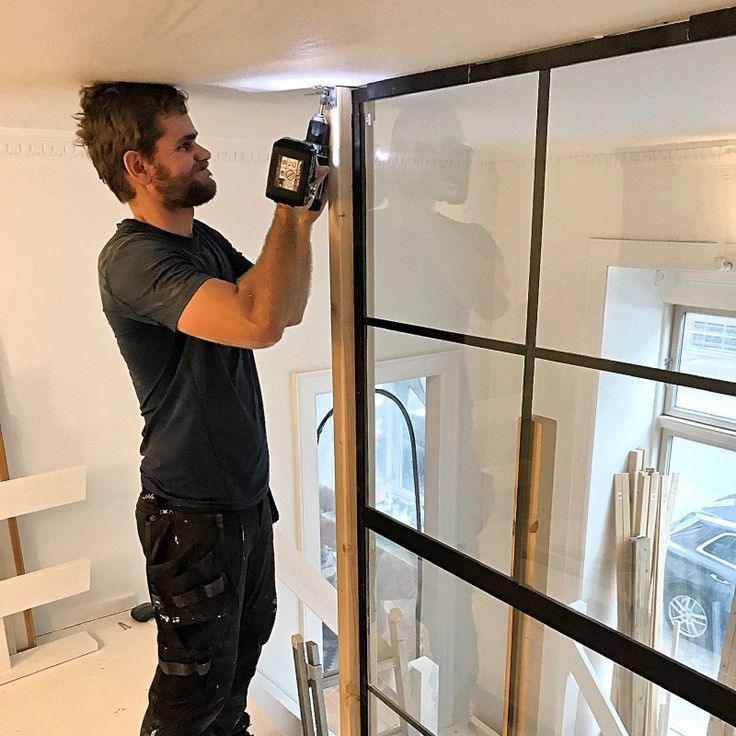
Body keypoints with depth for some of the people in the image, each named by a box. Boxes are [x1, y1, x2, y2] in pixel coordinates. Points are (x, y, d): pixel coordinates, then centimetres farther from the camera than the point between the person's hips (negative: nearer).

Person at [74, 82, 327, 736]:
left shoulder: (205, 241, 7)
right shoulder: (133, 258, -24)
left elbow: (287, 310, 11)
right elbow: (259, 323, -39)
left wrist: (302, 220, -1)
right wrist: (287, 213, -24)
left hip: (247, 492, 9)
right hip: (192, 514, -9)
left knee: (250, 633, 28)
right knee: (195, 679, 11)